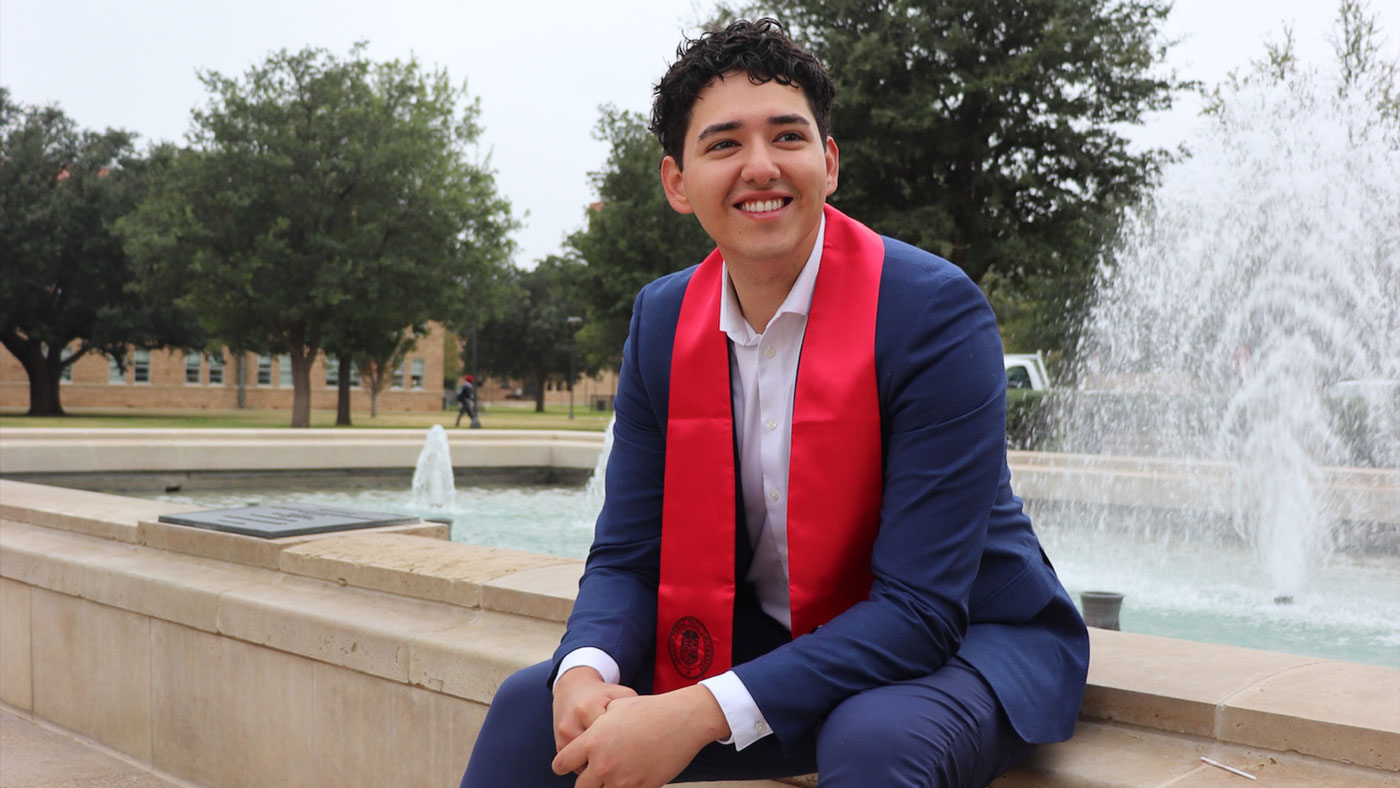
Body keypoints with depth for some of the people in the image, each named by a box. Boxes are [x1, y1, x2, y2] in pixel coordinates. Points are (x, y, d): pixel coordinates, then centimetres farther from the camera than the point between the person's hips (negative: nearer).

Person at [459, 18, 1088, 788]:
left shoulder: (936, 310, -21)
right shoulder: (661, 320, -3)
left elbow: (921, 609, -24)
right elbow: (628, 553, -1)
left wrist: (703, 713, -33)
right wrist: (585, 671, -24)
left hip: (963, 640, -4)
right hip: (776, 643, 5)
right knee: (531, 707, -8)